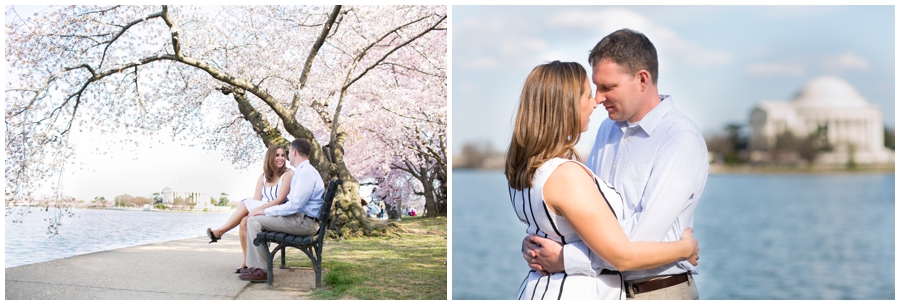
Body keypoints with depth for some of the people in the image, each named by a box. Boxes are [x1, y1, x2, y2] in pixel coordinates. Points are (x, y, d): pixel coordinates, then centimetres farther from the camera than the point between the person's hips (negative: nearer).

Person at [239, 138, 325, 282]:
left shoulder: (305, 173, -16)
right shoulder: (302, 171, 18)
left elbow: (294, 205, -23)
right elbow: (293, 202, 24)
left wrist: (266, 211, -15)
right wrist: (266, 210, 15)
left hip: (303, 222, -11)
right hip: (300, 218, 11)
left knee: (254, 221, -12)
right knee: (258, 220, 17)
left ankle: (259, 271, -11)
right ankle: (255, 264, 14)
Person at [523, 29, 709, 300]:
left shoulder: (682, 139, -15)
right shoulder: (607, 130, 9)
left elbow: (646, 230, -24)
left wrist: (567, 259, -23)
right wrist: (535, 243, -8)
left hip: (660, 291, -6)